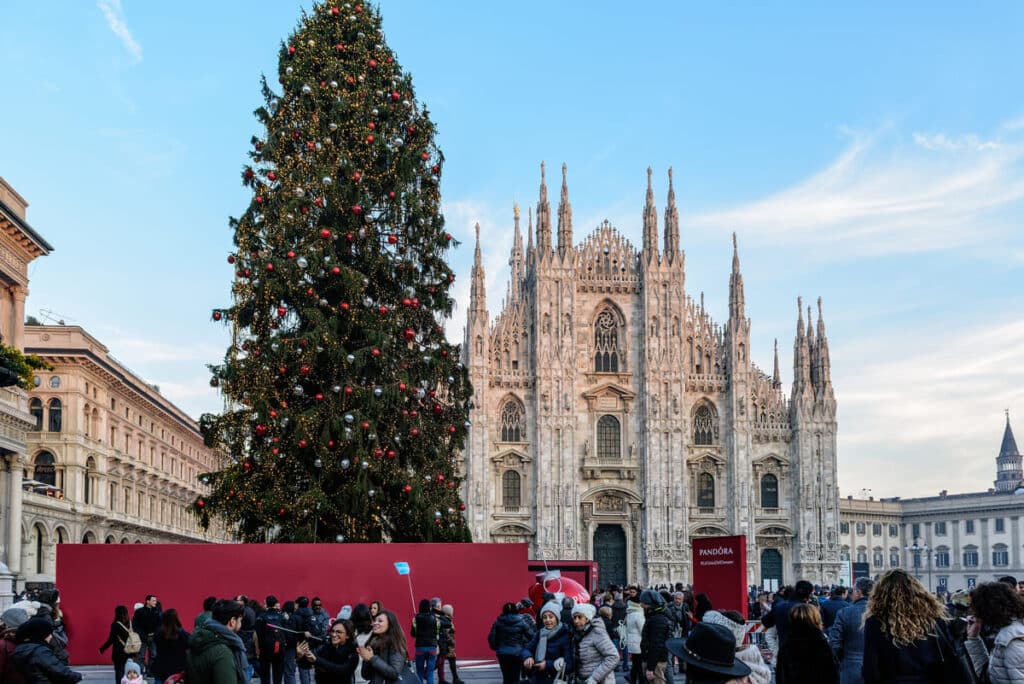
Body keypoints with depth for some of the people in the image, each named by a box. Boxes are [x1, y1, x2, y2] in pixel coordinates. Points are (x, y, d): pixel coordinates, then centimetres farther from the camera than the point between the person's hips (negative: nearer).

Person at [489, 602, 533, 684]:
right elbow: (531, 636, -6)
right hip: (517, 653, -1)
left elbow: (491, 637, -4)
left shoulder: (498, 622, 0)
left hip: (503, 653, 1)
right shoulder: (520, 622, -3)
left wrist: (495, 647, 12)